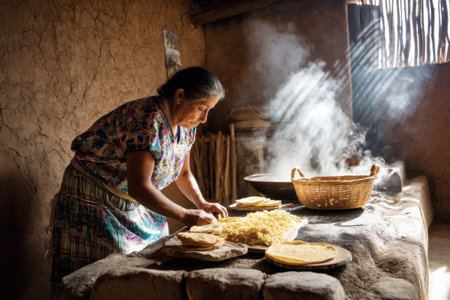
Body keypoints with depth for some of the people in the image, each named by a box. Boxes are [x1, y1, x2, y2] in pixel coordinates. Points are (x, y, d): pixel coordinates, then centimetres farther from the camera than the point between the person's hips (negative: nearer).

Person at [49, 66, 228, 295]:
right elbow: (139, 187, -34)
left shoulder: (185, 126, -1)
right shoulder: (148, 120, -30)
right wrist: (185, 216, -30)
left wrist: (201, 203, -2)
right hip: (93, 200, -8)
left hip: (135, 205, 8)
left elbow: (183, 173, 12)